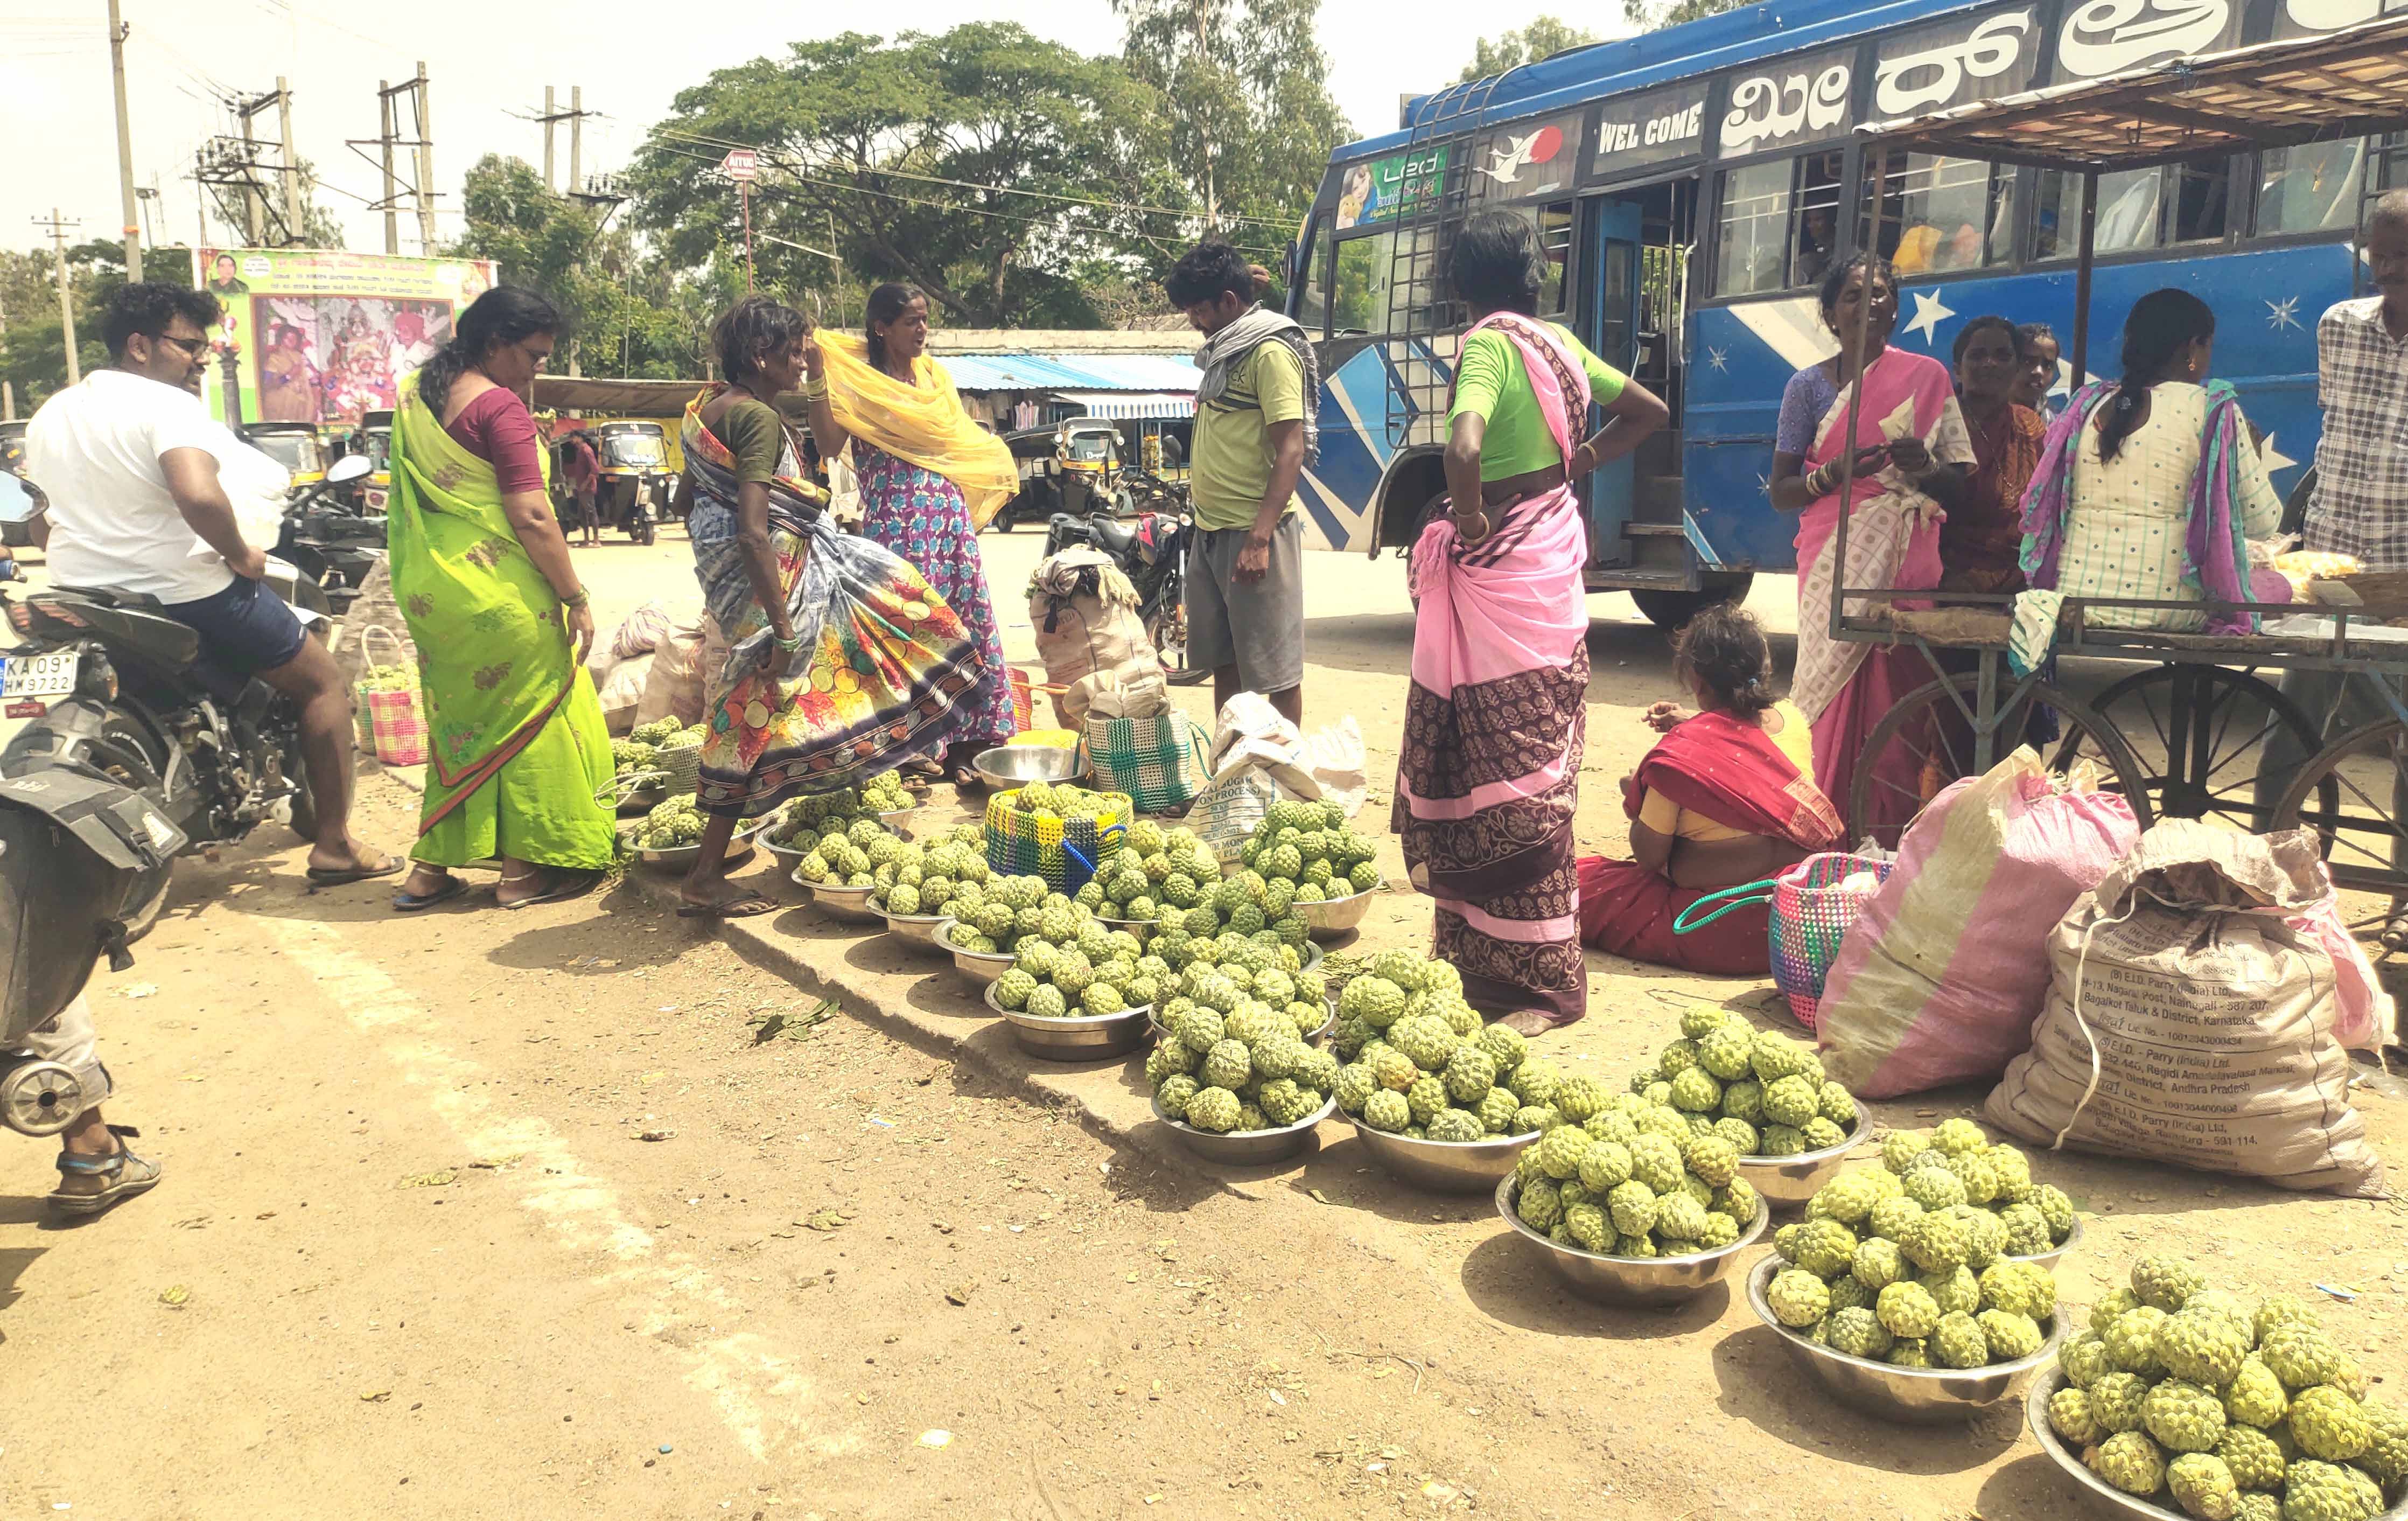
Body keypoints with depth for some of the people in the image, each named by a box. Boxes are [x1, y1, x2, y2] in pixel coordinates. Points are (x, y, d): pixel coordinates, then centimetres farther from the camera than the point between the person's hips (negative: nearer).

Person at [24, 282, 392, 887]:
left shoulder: (48, 416, 9)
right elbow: (200, 496, -34)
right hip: (188, 594, -8)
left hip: (85, 603, 8)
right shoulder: (165, 405, -17)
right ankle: (334, 846, 8)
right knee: (323, 682, 8)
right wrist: (240, 554, -18)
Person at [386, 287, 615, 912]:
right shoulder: (500, 408, -14)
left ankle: (430, 870, 21)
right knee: (531, 716, 6)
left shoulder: (415, 395, 11)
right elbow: (531, 517, -19)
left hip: (427, 588, 8)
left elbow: (404, 498, 17)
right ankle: (524, 869, 12)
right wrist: (575, 598, -13)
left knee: (458, 719, 18)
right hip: (494, 588, -8)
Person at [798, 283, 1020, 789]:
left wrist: (1001, 465, 18)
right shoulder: (856, 377, -4)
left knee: (969, 620, 7)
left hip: (951, 515, 7)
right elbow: (830, 442, -17)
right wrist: (817, 379, -23)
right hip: (897, 522, -7)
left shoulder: (934, 375, 15)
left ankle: (966, 738, 17)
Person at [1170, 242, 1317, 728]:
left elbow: (1291, 449, -18)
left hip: (1251, 533, -10)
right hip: (1209, 532, 10)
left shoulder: (1271, 352, -11)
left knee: (1275, 669, -3)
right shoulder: (1224, 352, 17)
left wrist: (1259, 539, -25)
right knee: (1223, 664, 15)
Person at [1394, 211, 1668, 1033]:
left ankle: (1541, 983, 2)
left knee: (1509, 776, -4)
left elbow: (1464, 448, -32)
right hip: (1557, 543, 9)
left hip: (1501, 564, -9)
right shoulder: (1559, 343, 10)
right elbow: (1649, 410, 21)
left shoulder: (1488, 346, -14)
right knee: (1538, 763, 13)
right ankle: (1482, 952, 25)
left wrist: (1468, 518, -16)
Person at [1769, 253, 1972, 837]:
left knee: (1900, 688, -5)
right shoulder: (1809, 386, 7)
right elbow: (1781, 492, 5)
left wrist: (1924, 468, -10)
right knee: (1837, 684, -7)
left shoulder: (1928, 378, 11)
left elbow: (1960, 486, 12)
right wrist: (1836, 472, -13)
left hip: (1908, 561, 1)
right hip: (1836, 560, -1)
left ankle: (1900, 825, 2)